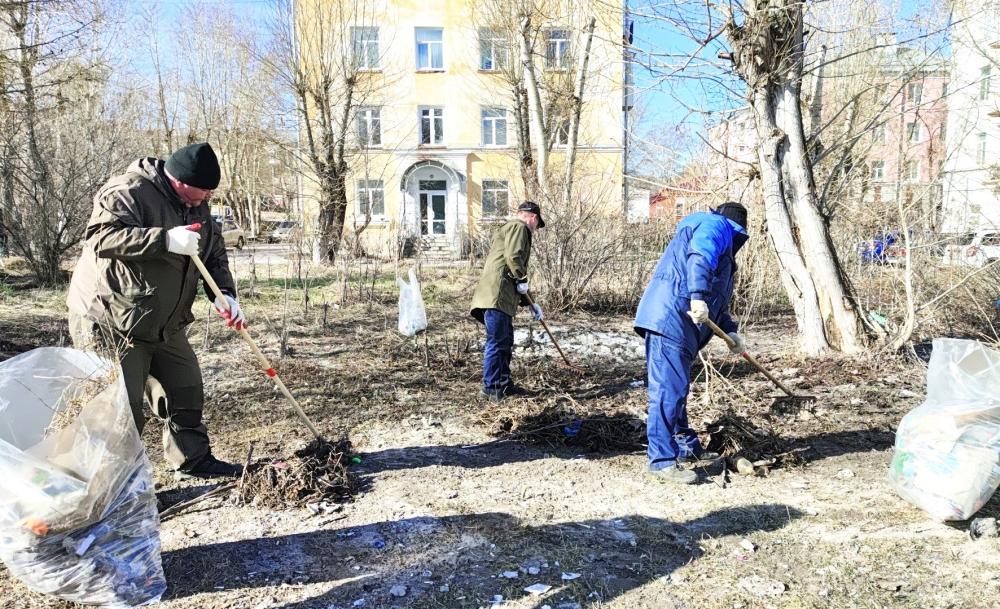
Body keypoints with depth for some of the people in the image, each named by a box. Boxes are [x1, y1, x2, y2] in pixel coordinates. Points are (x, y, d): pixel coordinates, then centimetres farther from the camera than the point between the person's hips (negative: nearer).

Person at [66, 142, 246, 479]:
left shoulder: (197, 208, 7)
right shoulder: (127, 192, -18)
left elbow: (215, 255, 11)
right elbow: (101, 236, -30)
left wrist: (225, 295, -5)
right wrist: (166, 239, -39)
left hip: (164, 325, 9)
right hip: (110, 324, -8)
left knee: (186, 391, 15)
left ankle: (193, 459, 29)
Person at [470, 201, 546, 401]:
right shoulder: (519, 227, 0)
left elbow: (514, 278, 33)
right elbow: (513, 256, -19)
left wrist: (529, 303, 32)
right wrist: (522, 279, -7)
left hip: (503, 296, 10)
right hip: (496, 294, -10)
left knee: (506, 341, 16)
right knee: (497, 341, -7)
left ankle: (503, 383, 25)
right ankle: (491, 388, -2)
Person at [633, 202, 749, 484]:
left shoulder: (721, 243, 35)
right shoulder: (715, 225, 3)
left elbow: (718, 299, 33)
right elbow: (699, 259, -20)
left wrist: (730, 332, 24)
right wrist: (698, 297, -32)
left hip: (678, 322, 11)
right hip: (670, 317, -11)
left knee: (676, 387, 18)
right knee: (668, 388, -12)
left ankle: (686, 446, 30)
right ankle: (662, 460, -11)